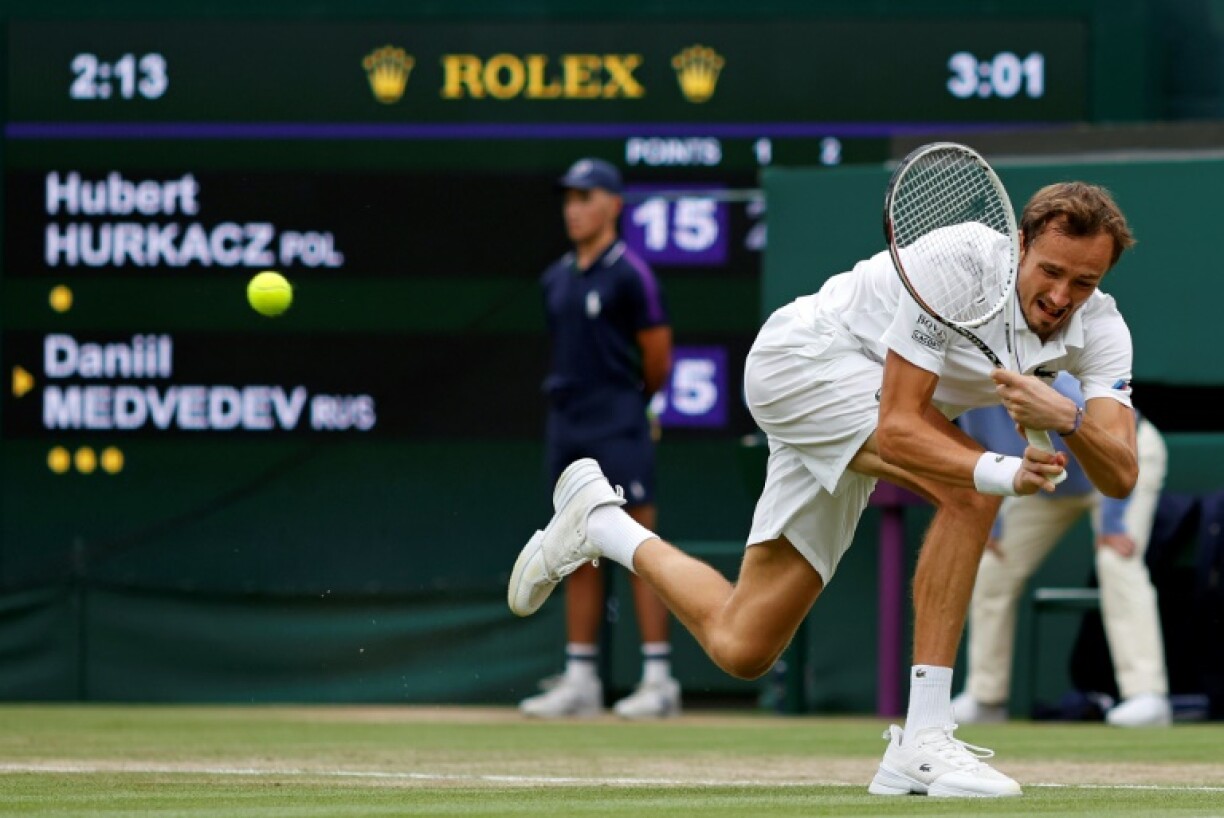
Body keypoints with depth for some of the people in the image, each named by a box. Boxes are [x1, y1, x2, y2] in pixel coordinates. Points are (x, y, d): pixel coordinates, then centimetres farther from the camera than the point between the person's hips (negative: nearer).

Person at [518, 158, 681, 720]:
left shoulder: (629, 275, -7)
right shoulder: (556, 279, 13)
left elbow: (657, 357, -4)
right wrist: (571, 400, 14)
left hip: (618, 429, -7)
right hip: (566, 423, 7)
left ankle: (658, 678, -8)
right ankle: (580, 679, 12)